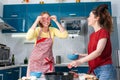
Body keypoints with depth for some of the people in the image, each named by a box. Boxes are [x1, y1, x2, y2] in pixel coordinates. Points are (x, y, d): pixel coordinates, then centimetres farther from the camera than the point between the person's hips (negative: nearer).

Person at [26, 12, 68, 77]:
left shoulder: (53, 30, -2)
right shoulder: (37, 30, -6)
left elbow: (64, 35, -17)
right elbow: (28, 37, -26)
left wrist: (56, 21, -17)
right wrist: (36, 22, -25)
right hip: (36, 61, -1)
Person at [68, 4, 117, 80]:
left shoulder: (103, 32, -11)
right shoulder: (92, 35, 9)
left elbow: (98, 52, -23)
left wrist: (80, 61, -31)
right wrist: (81, 55, 3)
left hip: (105, 69, -7)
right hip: (95, 70, 7)